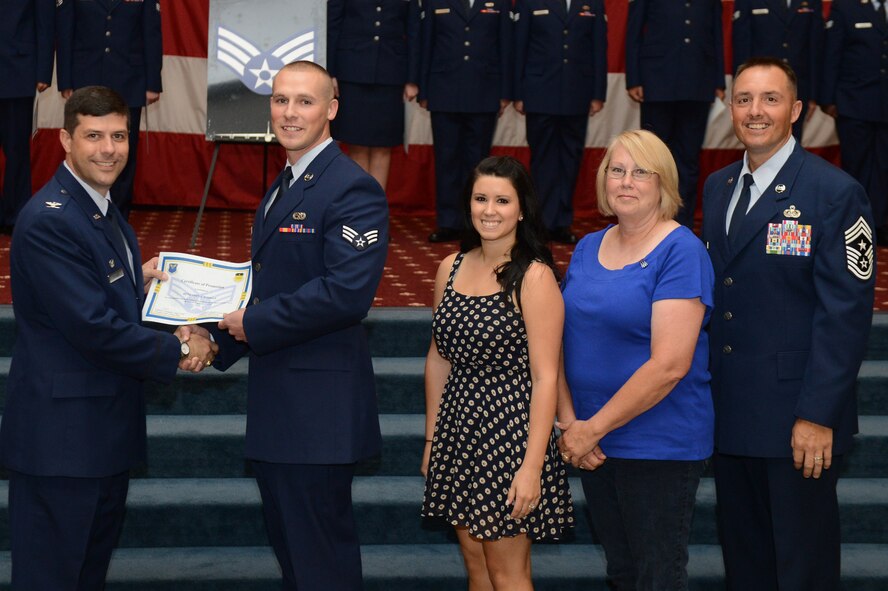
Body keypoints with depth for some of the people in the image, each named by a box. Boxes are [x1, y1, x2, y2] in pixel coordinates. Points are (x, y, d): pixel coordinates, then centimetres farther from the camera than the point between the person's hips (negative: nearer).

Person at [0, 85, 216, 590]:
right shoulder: (49, 220, -20)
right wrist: (178, 351, -13)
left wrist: (140, 286, 0)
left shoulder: (103, 210, 12)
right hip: (62, 432, -10)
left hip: (107, 427, 10)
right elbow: (92, 326, -24)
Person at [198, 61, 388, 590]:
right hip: (276, 406, 10)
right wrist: (219, 336, 6)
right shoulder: (281, 189, 16)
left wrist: (253, 322, -17)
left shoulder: (353, 189, -15)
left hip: (318, 403, -10)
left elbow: (347, 293, -26)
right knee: (287, 541, 19)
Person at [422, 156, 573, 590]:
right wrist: (432, 439, 13)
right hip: (459, 432, 6)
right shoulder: (451, 268, 6)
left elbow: (544, 377, -15)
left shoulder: (535, 278, -12)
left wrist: (532, 465, -19)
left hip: (510, 434, -6)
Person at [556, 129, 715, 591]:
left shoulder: (681, 251, -12)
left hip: (659, 446, -6)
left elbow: (670, 364, -20)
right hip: (593, 444, 6)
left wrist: (593, 428, -16)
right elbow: (561, 341, 8)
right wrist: (569, 423, -6)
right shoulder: (588, 248, 9)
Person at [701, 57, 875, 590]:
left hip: (797, 420, -6)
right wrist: (706, 385, 7)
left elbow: (846, 313, -15)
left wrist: (818, 415, -18)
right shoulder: (718, 187, 11)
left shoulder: (835, 193, -11)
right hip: (731, 412, 6)